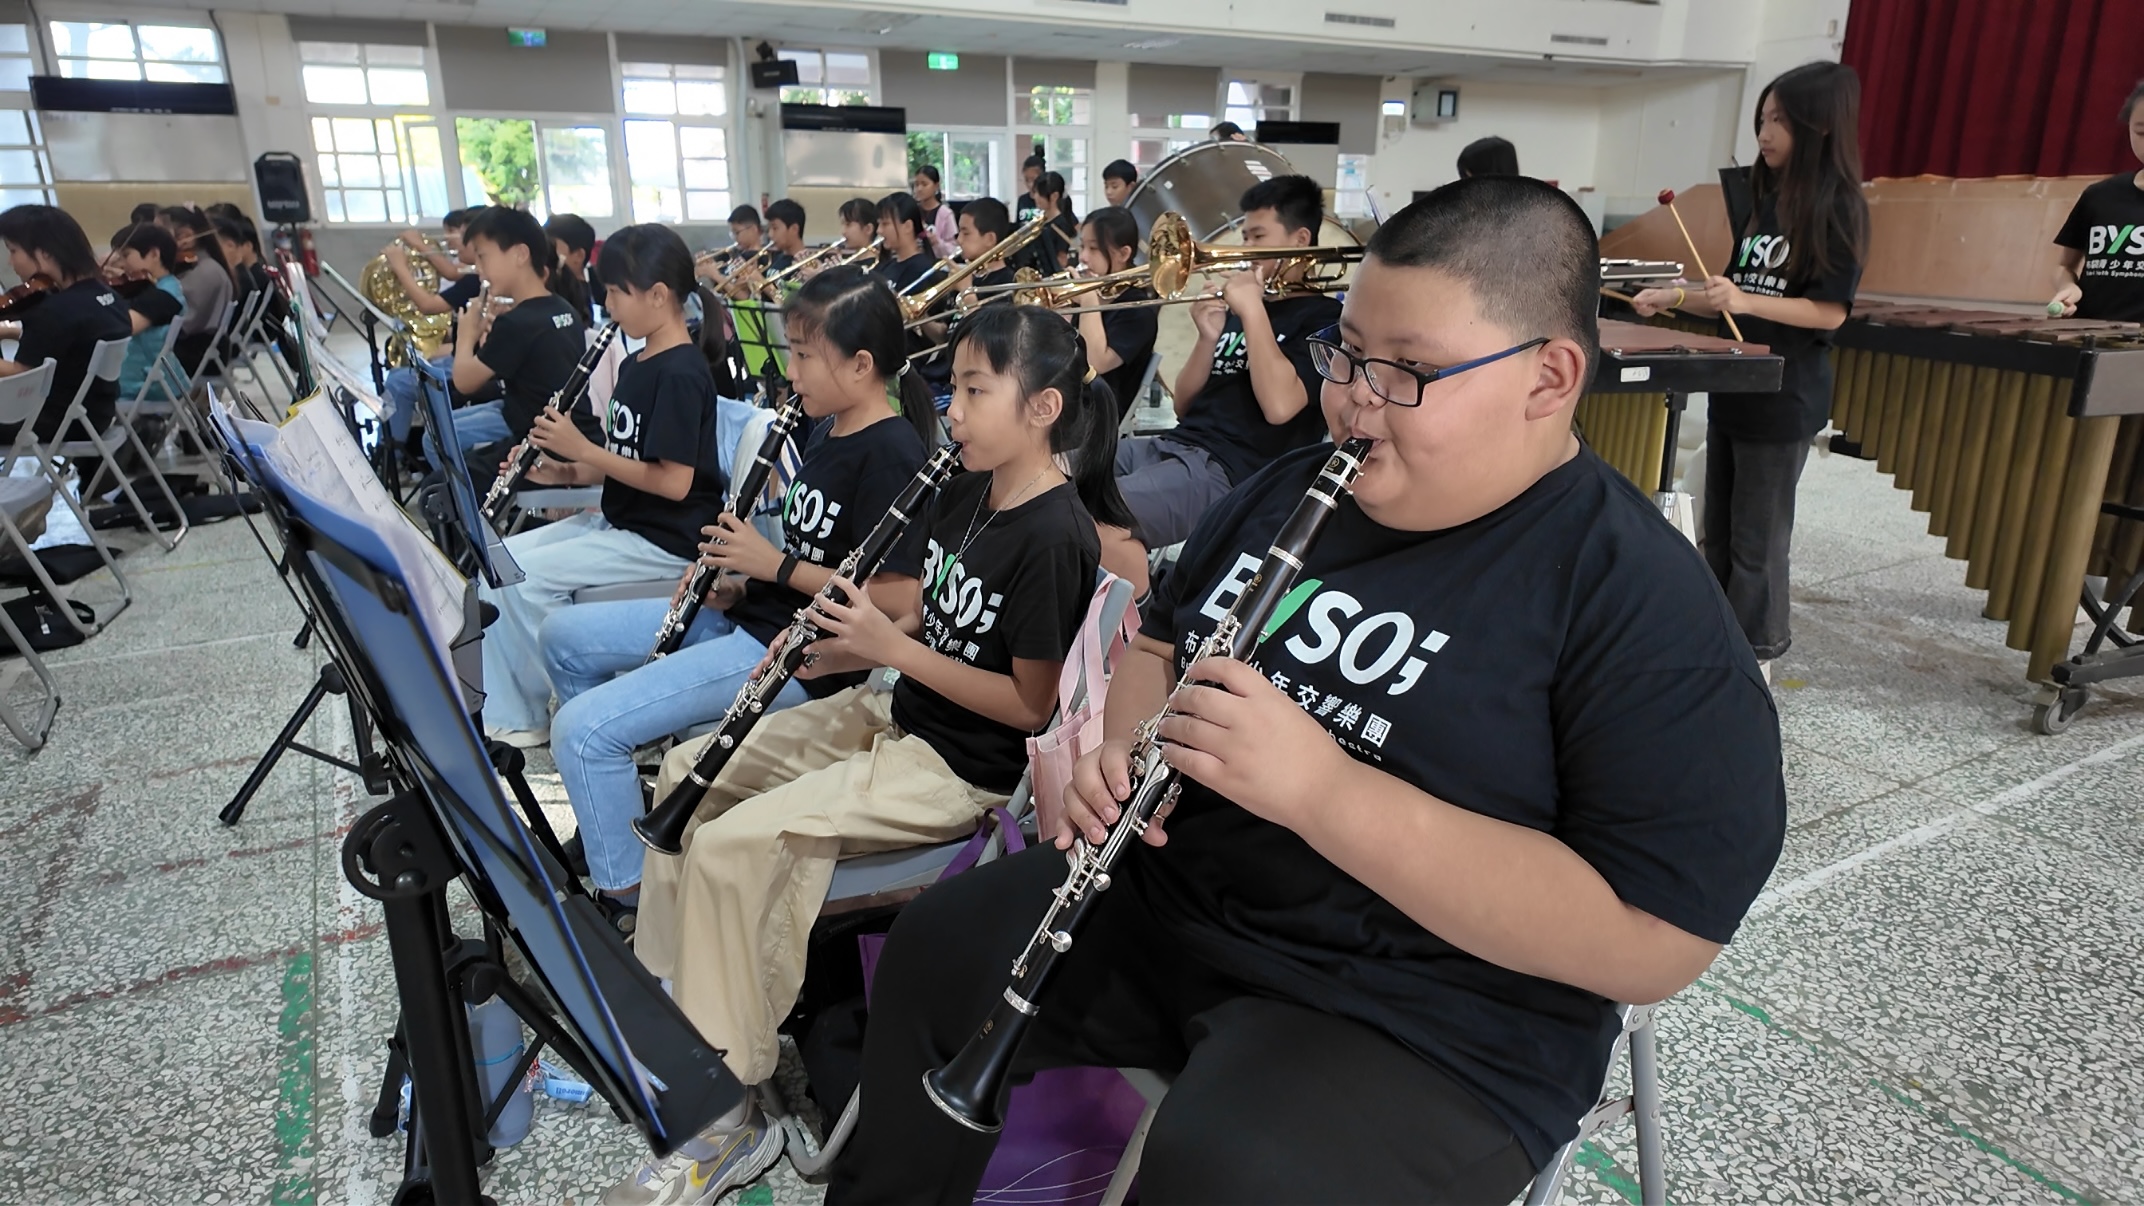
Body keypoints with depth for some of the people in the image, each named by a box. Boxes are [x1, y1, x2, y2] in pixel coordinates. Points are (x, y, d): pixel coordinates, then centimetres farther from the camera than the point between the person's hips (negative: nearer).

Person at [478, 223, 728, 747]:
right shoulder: (636, 365, 12)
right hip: (618, 520, 10)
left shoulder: (681, 373, -18)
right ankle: (509, 713, 5)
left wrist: (584, 449, -18)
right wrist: (567, 472, -1)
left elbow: (674, 481, -23)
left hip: (667, 540, -10)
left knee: (527, 576, -17)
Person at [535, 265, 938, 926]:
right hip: (751, 614, 10)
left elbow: (894, 597, -23)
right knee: (563, 635, 16)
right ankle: (608, 808, 28)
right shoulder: (826, 428, 9)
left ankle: (626, 897, 3)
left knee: (583, 728, -17)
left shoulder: (891, 455, -19)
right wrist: (739, 581, 1)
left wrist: (774, 564, -19)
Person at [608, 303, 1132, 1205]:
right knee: (688, 771, 9)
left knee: (729, 846, -19)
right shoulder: (966, 492, 4)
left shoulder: (1054, 537, -22)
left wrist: (892, 646, -21)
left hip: (962, 769, -9)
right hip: (892, 712, 10)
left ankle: (728, 1117, -5)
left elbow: (1034, 705, -21)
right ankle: (663, 989, 21)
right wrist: (850, 642, -4)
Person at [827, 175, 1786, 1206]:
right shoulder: (1296, 485, 4)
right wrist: (1116, 751, -7)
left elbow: (1657, 944, -24)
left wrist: (1322, 788, -32)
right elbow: (1163, 636, 16)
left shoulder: (1639, 600, -17)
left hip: (1423, 1022, -6)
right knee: (934, 950, 4)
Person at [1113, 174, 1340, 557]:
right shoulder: (1238, 308, 22)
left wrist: (1253, 310, -11)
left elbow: (1279, 406, -17)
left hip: (1232, 473, -8)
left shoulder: (1323, 317, 1)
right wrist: (1208, 338, 2)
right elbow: (1184, 406, 18)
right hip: (1174, 445, 8)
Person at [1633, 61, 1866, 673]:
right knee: (1718, 532, 14)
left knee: (1756, 539, 0)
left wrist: (1747, 302, -28)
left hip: (1783, 400, -8)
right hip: (1735, 387, 8)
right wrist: (1678, 296, 7)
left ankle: (1752, 663, 12)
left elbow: (1831, 310, -17)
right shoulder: (1770, 198, 13)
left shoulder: (1839, 207, -11)